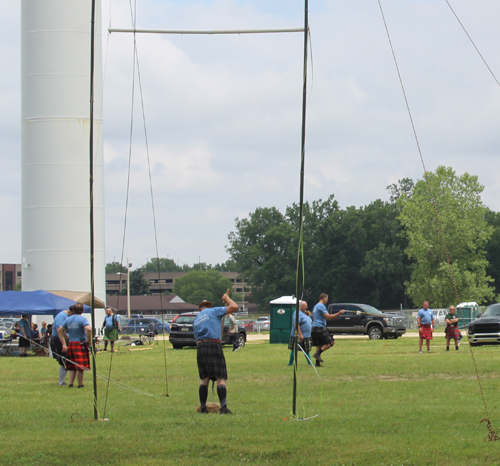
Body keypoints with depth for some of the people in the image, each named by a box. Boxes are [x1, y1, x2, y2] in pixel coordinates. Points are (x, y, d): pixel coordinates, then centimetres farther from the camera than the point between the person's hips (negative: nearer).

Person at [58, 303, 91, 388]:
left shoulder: (68, 319, 9)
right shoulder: (82, 319, -10)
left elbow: (60, 330, 12)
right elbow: (88, 329, -26)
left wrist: (64, 344, 14)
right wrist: (89, 340, -12)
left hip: (71, 344, 6)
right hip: (80, 343, -6)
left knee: (72, 367, 15)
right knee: (80, 366, -1)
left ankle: (70, 383, 10)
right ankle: (80, 384, 3)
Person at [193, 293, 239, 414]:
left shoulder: (196, 320, 24)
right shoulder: (213, 311, 7)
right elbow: (234, 307, 0)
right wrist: (227, 299, 19)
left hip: (200, 346, 6)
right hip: (213, 344, -6)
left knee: (204, 379, 13)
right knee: (221, 378, -8)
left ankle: (203, 408, 13)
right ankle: (224, 407, -17)